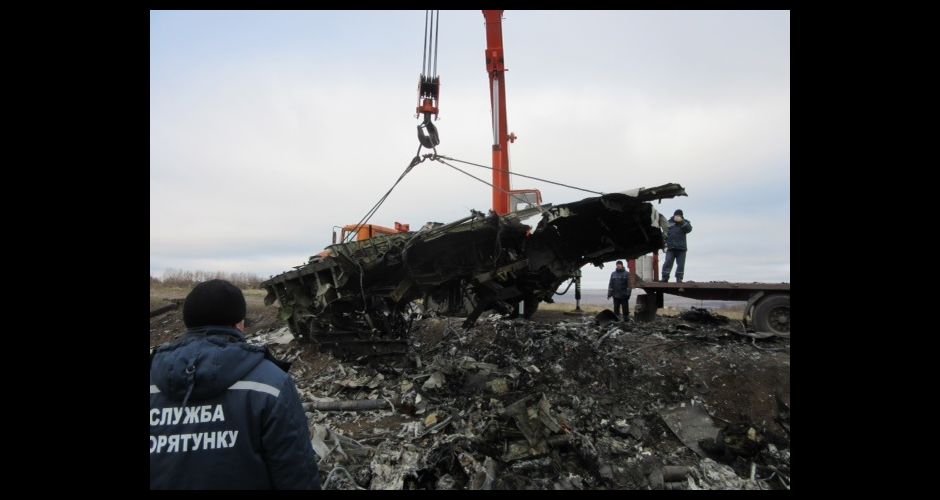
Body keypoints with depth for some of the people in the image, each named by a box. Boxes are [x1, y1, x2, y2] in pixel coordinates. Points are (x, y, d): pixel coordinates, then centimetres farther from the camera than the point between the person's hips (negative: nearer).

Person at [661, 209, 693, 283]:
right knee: (668, 262, -9)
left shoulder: (685, 223, 10)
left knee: (681, 264, 1)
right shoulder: (669, 223, 10)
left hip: (681, 248, 1)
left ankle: (679, 279, 7)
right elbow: (664, 234, 10)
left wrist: (682, 221, -20)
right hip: (670, 247, -1)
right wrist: (664, 243, -1)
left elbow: (689, 229, -11)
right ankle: (665, 278, -8)